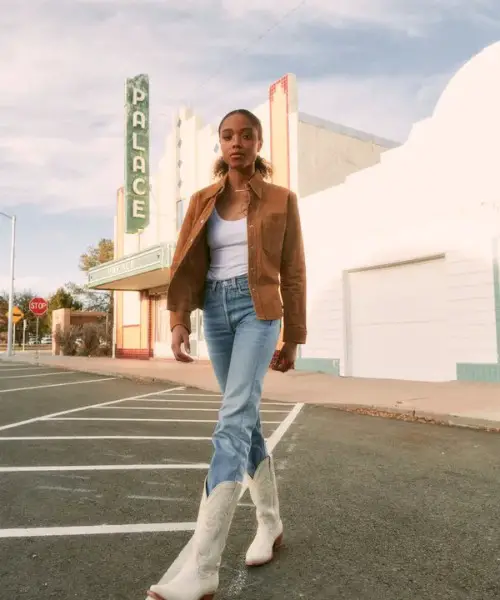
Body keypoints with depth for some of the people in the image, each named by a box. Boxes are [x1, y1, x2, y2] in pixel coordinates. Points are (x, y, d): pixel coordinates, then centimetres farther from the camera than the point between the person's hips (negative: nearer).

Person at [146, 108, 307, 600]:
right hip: (216, 312, 4)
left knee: (233, 421, -19)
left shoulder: (281, 200, 3)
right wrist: (179, 321, -10)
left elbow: (292, 273, 4)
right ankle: (270, 522, 28)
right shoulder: (202, 201, 11)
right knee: (246, 418, 10)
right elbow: (187, 264, 4)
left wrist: (293, 339, 3)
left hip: (257, 310, -4)